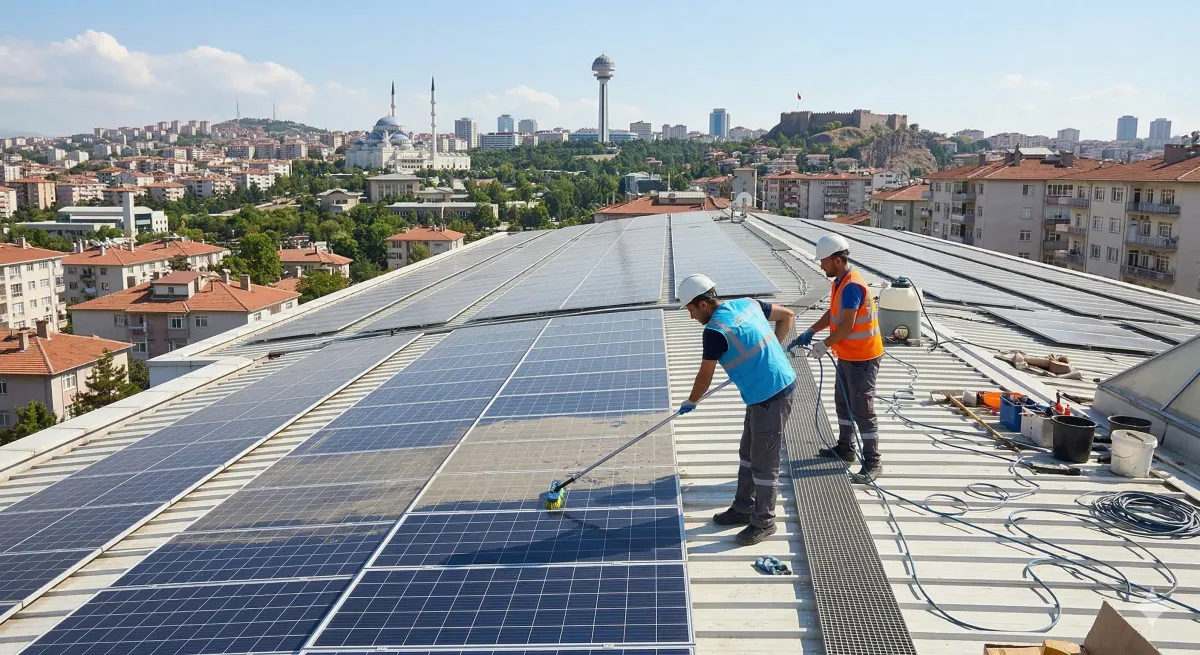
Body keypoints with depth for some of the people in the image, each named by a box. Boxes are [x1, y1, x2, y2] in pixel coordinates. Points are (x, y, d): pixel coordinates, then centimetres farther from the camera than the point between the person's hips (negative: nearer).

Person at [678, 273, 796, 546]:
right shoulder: (747, 304, 5)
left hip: (770, 396, -10)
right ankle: (744, 508, 33)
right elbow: (787, 314, 17)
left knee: (764, 462, 3)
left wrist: (690, 402, 11)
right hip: (767, 391, 10)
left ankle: (763, 522, 17)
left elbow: (705, 377, -8)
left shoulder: (715, 330, -18)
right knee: (748, 453, 20)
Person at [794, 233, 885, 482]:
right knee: (843, 403, 21)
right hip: (847, 356, 11)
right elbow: (832, 313, 18)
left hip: (862, 358, -10)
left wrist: (824, 345, -17)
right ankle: (845, 448, 36)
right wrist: (810, 332, 10)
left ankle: (873, 462, 5)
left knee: (862, 411, -4)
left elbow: (847, 325, -28)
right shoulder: (840, 281, 7)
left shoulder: (852, 286, -25)